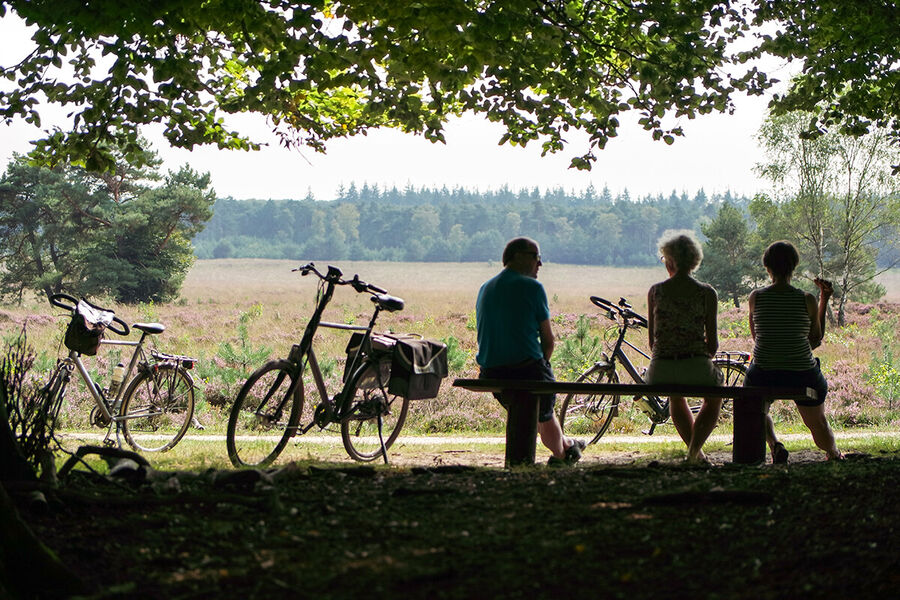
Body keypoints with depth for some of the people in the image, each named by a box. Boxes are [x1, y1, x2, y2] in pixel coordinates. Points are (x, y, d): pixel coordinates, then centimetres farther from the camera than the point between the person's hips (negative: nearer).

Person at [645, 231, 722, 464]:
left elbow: (652, 339, 5)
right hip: (696, 365, -2)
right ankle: (693, 451, 13)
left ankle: (696, 453, 40)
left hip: (661, 368, 2)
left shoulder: (655, 291, 1)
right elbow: (713, 343, -2)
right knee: (713, 401, 31)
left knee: (676, 397, 37)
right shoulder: (707, 293, -3)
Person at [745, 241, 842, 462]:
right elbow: (816, 340, 2)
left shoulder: (756, 297, -6)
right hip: (802, 374, 0)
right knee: (818, 423, 30)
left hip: (763, 373, 0)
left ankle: (773, 444, 6)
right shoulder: (807, 300, -10)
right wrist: (824, 301, 6)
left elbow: (756, 337, 6)